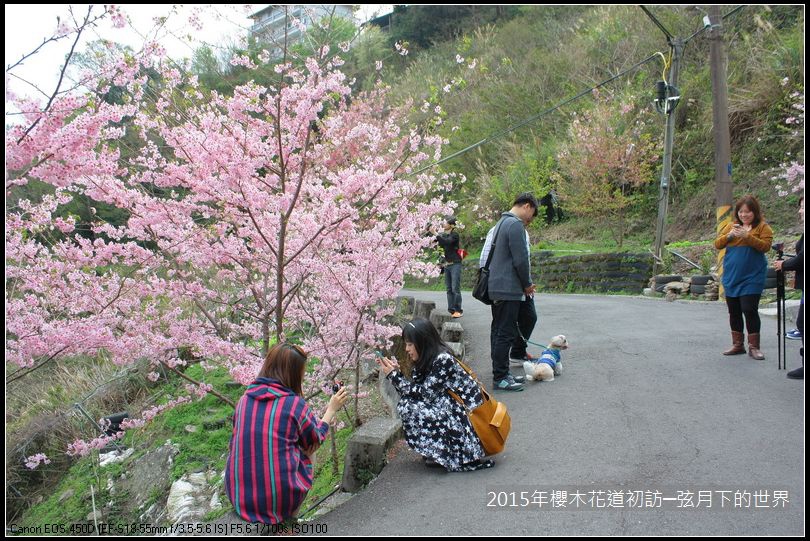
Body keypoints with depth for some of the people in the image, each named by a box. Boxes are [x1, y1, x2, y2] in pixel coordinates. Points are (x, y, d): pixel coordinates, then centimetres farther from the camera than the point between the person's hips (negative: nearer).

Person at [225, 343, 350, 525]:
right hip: (279, 501, -4)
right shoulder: (295, 404, -11)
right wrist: (331, 409, 19)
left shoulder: (244, 399, 1)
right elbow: (315, 442, 7)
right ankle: (289, 516, 23)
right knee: (307, 450, 21)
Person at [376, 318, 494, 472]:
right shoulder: (425, 361, 7)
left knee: (409, 407, -18)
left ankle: (443, 453, -3)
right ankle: (437, 449, 3)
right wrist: (395, 371, -3)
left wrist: (394, 375, -14)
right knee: (407, 402, -4)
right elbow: (411, 391, 4)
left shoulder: (443, 359, -19)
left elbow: (425, 393, -19)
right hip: (446, 409, 9)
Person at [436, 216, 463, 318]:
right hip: (447, 265, 7)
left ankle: (458, 310, -3)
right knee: (449, 289, 6)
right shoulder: (444, 235, 11)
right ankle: (451, 310, 9)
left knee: (455, 288, -8)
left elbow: (447, 242, -26)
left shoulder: (454, 235, -9)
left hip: (455, 264, -7)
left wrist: (437, 236, -25)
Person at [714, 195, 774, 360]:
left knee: (750, 310, -8)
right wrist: (729, 236, -14)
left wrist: (748, 236, -25)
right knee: (734, 312, 10)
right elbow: (717, 244, 4)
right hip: (731, 277, 5)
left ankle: (754, 346, 3)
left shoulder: (762, 227, -2)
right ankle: (737, 345, 20)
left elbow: (765, 246, -14)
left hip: (752, 278, -5)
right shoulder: (731, 226, 10)